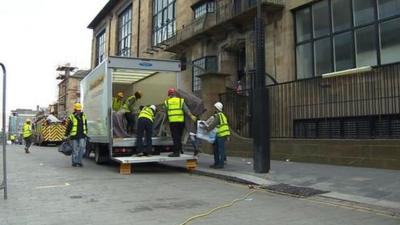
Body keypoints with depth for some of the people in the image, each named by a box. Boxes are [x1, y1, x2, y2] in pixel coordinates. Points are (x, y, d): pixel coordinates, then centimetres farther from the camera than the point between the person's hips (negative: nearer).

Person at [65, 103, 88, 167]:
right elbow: (68, 127, -4)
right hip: (74, 136, -3)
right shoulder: (71, 117, -7)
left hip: (82, 136, 3)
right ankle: (74, 162, 15)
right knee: (75, 150, 3)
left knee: (82, 148, -8)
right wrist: (66, 136, -3)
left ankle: (79, 161, 2)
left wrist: (86, 133, 20)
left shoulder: (83, 116, 7)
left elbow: (85, 125, 18)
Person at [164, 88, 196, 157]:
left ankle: (176, 152, -2)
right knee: (179, 136, 14)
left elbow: (166, 112, 14)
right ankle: (179, 151, 20)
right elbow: (186, 109, -2)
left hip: (172, 121, -2)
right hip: (180, 121, 2)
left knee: (175, 137, -1)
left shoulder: (167, 102, 8)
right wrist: (191, 116, -5)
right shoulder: (181, 100, 9)